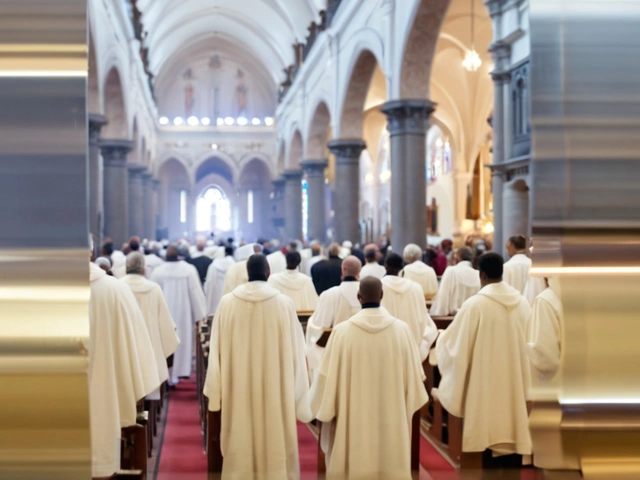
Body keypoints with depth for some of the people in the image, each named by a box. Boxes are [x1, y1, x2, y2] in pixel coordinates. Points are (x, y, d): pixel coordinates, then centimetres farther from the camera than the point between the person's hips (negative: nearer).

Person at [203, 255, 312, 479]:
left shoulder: (227, 302, -5)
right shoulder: (284, 303, -9)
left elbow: (217, 350, 0)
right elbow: (294, 350, -4)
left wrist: (216, 390, 10)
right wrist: (296, 392, 5)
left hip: (238, 387, 2)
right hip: (275, 387, -1)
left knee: (241, 440, 12)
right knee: (276, 440, 9)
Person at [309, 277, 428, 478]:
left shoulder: (342, 331, -11)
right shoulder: (401, 329, -6)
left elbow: (329, 377, -6)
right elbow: (412, 374, 3)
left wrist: (323, 409, 8)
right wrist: (406, 407, 19)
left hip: (352, 418, -2)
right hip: (392, 418, 2)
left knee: (354, 462, 9)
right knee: (391, 462, 12)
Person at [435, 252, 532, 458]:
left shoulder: (474, 304, -14)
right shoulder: (523, 303, 1)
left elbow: (456, 345, -6)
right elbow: (529, 344, 9)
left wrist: (442, 338, 16)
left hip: (484, 384, -5)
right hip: (515, 385, 5)